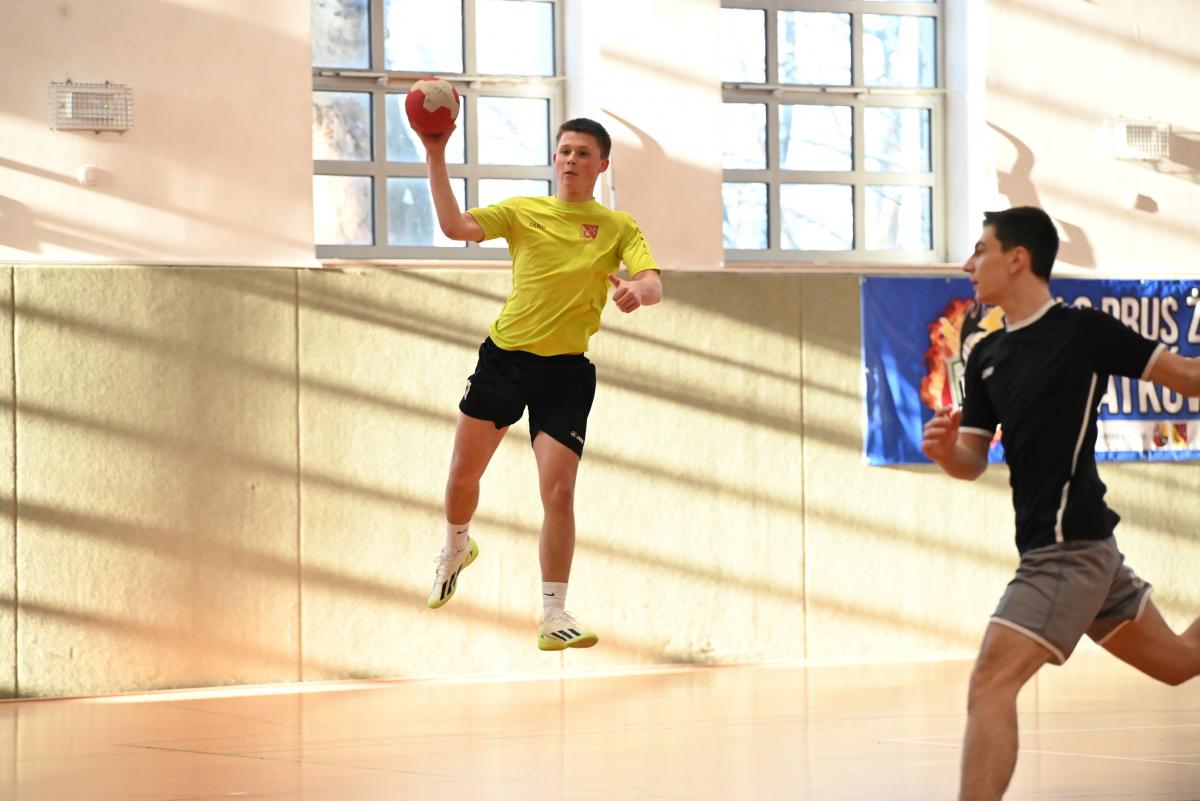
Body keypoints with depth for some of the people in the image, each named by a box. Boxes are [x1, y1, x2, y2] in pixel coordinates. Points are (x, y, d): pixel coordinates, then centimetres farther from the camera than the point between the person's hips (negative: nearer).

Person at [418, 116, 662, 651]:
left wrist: (637, 290, -38)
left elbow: (652, 283, -14)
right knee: (463, 473, 9)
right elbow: (455, 226, -10)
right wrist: (436, 157, -17)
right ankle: (456, 548, 42)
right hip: (503, 357, 2)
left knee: (558, 491, -12)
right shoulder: (523, 212, 4)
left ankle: (553, 615, -5)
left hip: (565, 371, -2)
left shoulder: (618, 227, 1)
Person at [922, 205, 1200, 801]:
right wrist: (946, 451, -10)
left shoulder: (1084, 331, -10)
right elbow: (973, 461, 12)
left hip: (1069, 546, -9)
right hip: (1055, 545, 9)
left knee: (990, 685, -17)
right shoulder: (986, 355, 11)